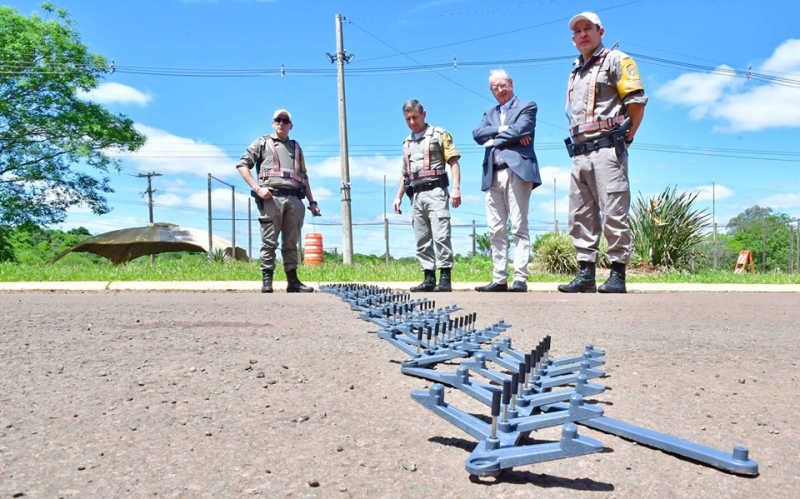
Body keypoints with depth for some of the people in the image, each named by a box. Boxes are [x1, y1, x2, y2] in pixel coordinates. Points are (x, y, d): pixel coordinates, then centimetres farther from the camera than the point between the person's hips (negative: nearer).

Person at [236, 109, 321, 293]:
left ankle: (293, 281, 9)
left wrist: (312, 202, 16)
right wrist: (257, 188, -8)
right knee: (269, 242, -5)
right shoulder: (262, 143, 13)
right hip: (271, 197, -3)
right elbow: (242, 165, 5)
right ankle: (266, 281, -2)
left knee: (291, 243, 5)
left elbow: (304, 177, 25)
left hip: (294, 199, 4)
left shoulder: (296, 147, 26)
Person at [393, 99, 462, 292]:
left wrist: (456, 188, -14)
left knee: (440, 235, -12)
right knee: (422, 240, 4)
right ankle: (429, 278, 8)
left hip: (435, 191, -6)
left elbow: (453, 162, -2)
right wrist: (399, 197, 19)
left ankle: (445, 277, -10)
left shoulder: (439, 134, 5)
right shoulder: (407, 142, 22)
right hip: (416, 195, 6)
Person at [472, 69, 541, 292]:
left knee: (519, 228, -8)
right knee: (496, 230, 2)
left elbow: (519, 130, -9)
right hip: (493, 176, 6)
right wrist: (502, 129, -5)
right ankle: (499, 279, 5)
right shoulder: (489, 113, 25)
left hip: (517, 172, -5)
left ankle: (520, 279, -8)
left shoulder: (527, 106, 10)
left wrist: (493, 139, 2)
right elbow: (477, 134, 7)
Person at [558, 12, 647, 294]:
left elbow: (637, 101, -5)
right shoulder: (575, 72, 25)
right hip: (579, 154, 8)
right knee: (581, 217, 5)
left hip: (607, 150, -7)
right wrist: (578, 145, 14)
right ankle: (586, 273, 9)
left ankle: (617, 274, -5)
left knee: (614, 214, -9)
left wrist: (625, 139, -5)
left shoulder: (615, 60, 4)